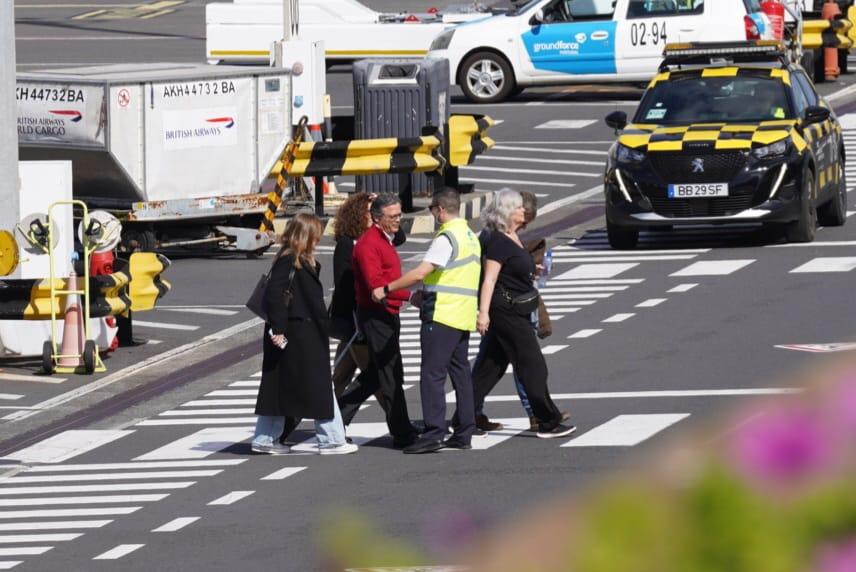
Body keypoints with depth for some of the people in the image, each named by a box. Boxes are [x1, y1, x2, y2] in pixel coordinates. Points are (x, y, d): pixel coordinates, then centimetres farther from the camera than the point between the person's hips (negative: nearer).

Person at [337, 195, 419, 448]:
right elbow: (376, 283, -25)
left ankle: (338, 417, 21)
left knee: (374, 374, 15)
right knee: (391, 375, -6)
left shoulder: (385, 240, 17)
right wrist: (410, 295, -27)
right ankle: (402, 434, -3)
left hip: (387, 315, 10)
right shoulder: (369, 243, -16)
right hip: (375, 315, -10)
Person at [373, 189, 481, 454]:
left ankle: (434, 433, -14)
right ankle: (464, 433, 12)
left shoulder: (446, 238, -14)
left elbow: (420, 273, -21)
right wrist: (425, 295, 26)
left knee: (432, 374, -9)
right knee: (460, 373, 11)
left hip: (442, 315, -9)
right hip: (463, 316, 9)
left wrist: (386, 289, -14)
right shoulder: (470, 236, 16)